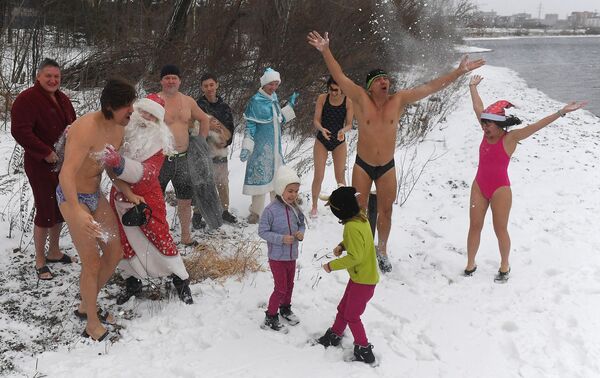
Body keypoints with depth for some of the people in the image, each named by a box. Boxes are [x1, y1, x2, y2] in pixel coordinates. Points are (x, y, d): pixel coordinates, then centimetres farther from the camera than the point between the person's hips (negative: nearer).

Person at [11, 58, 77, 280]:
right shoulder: (27, 99, -15)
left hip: (64, 164, 8)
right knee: (46, 211, -4)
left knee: (61, 208, 15)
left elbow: (73, 124, 21)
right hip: (41, 165, -8)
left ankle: (54, 252, 33)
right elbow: (20, 131, -23)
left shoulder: (62, 99, 9)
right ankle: (40, 261, 10)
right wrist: (46, 153, -24)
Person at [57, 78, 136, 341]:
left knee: (115, 252, 10)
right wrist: (78, 212, -51)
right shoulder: (86, 129, -29)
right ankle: (92, 324, 10)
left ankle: (86, 306, 27)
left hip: (95, 195, 8)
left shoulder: (117, 129, -2)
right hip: (73, 198, -8)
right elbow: (66, 174, -38)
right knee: (92, 262, -6)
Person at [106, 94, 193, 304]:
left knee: (161, 238, -1)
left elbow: (147, 172, -24)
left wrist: (119, 163, -40)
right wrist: (128, 193, -20)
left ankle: (181, 281, 15)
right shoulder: (121, 131, -7)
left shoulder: (159, 142, -9)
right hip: (121, 198, 2)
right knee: (125, 242, 12)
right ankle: (132, 283, 31)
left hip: (148, 198, -2)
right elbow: (111, 168, -9)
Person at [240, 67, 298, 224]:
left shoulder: (274, 97, 6)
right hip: (261, 146, -7)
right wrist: (246, 147, -19)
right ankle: (256, 212, 8)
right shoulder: (256, 101, -15)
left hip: (275, 145, 7)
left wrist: (290, 105, 15)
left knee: (277, 175, 15)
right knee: (260, 175, -2)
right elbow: (250, 127, -14)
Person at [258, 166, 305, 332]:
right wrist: (281, 239, -26)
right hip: (277, 257, -6)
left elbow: (301, 224, 12)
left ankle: (285, 309, 45)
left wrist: (301, 233, -10)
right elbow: (262, 231, -18)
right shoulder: (271, 210, -22)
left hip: (292, 256, 6)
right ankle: (270, 317, 16)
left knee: (289, 285, 23)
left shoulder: (295, 209, -3)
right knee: (281, 289, 0)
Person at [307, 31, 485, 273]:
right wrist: (325, 51, -34)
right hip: (363, 166, -2)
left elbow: (430, 87, -7)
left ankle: (382, 251, 33)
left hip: (387, 167, 2)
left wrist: (459, 72, -10)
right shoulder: (361, 99, -12)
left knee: (385, 211, 13)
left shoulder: (398, 100, -6)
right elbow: (339, 77, -21)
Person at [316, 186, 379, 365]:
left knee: (352, 316, 7)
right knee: (343, 308, 23)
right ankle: (334, 335, 42)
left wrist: (331, 266, -20)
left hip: (363, 280, -9)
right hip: (361, 275, 9)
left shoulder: (352, 227, -30)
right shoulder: (361, 217, -1)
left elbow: (354, 257, -29)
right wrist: (342, 245, 0)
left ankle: (364, 351, 19)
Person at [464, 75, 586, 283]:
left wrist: (561, 112, -33)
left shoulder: (510, 138, -15)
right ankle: (470, 265, 22)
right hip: (479, 186, 5)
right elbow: (478, 107, 12)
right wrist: (472, 87, 23)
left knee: (500, 230, 7)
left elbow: (536, 126, -25)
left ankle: (504, 266, 28)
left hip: (500, 189, -5)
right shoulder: (487, 132, 0)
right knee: (474, 226, 9)